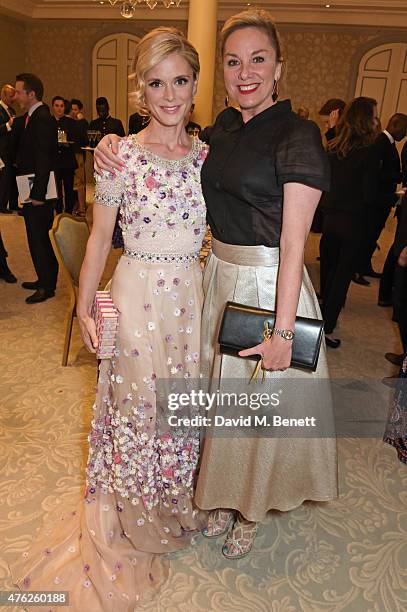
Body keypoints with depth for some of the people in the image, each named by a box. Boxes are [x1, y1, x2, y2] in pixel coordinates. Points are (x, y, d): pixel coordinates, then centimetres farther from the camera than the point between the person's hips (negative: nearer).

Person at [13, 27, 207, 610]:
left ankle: (177, 505, 43)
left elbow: (214, 230, 11)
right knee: (135, 407, 10)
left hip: (192, 297, 4)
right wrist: (85, 307, -2)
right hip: (137, 297, -3)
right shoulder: (120, 153, -6)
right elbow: (100, 236, -2)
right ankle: (128, 522, 37)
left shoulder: (206, 154, 4)